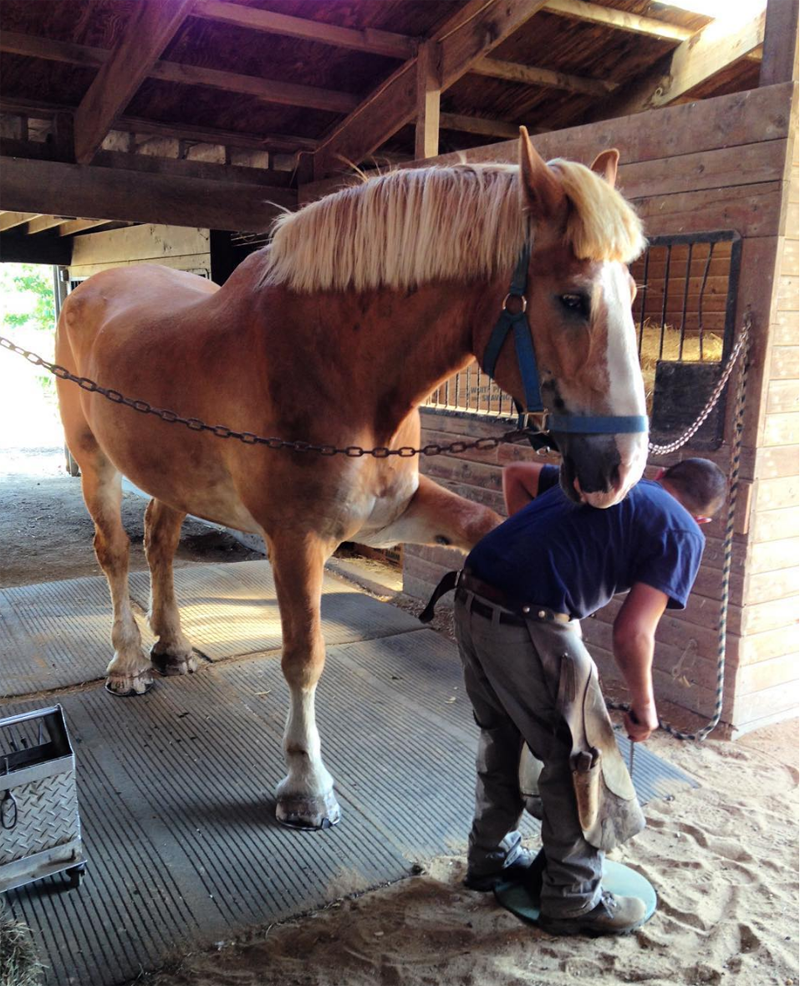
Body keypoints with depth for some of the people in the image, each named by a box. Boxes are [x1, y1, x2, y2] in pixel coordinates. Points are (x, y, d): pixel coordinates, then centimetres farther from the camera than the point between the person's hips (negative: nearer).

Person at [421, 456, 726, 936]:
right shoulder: (683, 534, 2)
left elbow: (515, 474, 30)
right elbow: (632, 634, -8)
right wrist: (644, 707, 8)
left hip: (472, 602, 8)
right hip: (530, 626, -8)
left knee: (501, 737, 26)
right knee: (579, 760, 12)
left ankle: (492, 859, 44)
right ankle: (572, 900, 28)